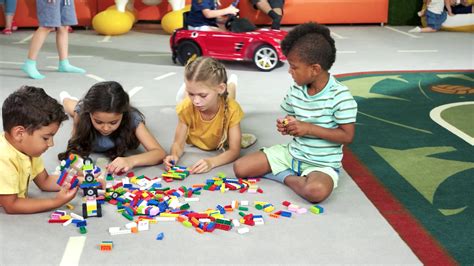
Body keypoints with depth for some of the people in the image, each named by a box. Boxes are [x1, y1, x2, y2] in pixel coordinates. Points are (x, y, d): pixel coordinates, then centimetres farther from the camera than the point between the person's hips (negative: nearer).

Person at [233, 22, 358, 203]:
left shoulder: (340, 96, -18)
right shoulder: (295, 90, -1)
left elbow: (347, 136, -17)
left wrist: (309, 128, -22)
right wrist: (286, 126, -9)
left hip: (322, 163, -5)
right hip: (291, 152, 5)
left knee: (316, 191, -39)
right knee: (240, 168, -5)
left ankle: (288, 178, -8)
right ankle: (293, 175, -2)